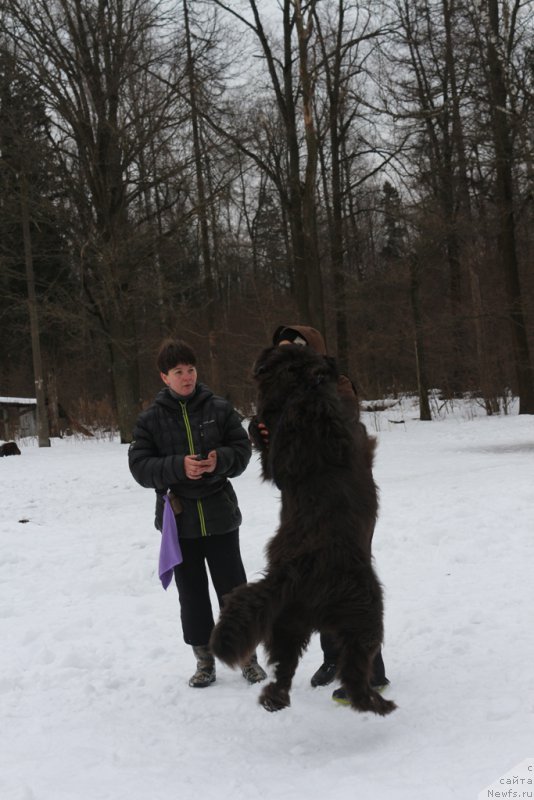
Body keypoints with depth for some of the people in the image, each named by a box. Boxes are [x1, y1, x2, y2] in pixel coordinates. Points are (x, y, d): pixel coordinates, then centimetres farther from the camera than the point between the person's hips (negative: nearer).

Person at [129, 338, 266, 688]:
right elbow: (139, 465, -6)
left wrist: (220, 460, -20)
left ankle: (247, 656, 21)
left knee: (233, 588, 6)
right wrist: (179, 466, -21)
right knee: (192, 593, 9)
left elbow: (242, 448, 1)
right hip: (178, 518, 0)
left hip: (219, 515, 0)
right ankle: (205, 660, 22)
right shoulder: (152, 418, 0)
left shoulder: (219, 408, 0)